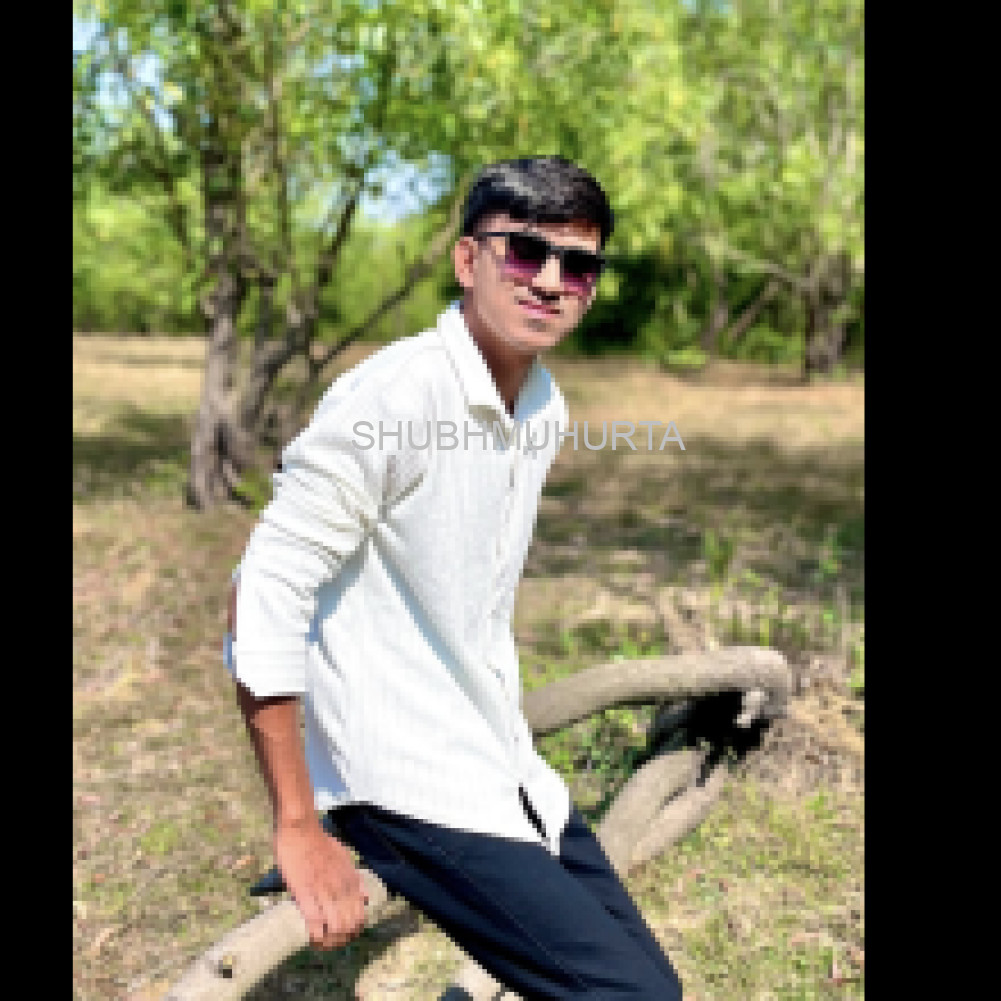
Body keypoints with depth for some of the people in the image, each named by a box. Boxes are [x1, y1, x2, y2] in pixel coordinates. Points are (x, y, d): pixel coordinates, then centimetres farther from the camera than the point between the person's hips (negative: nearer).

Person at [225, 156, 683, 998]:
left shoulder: (546, 410, 5)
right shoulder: (388, 397, -20)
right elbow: (265, 596, -20)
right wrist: (299, 834, -17)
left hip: (512, 775, 8)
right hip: (415, 793, -8)